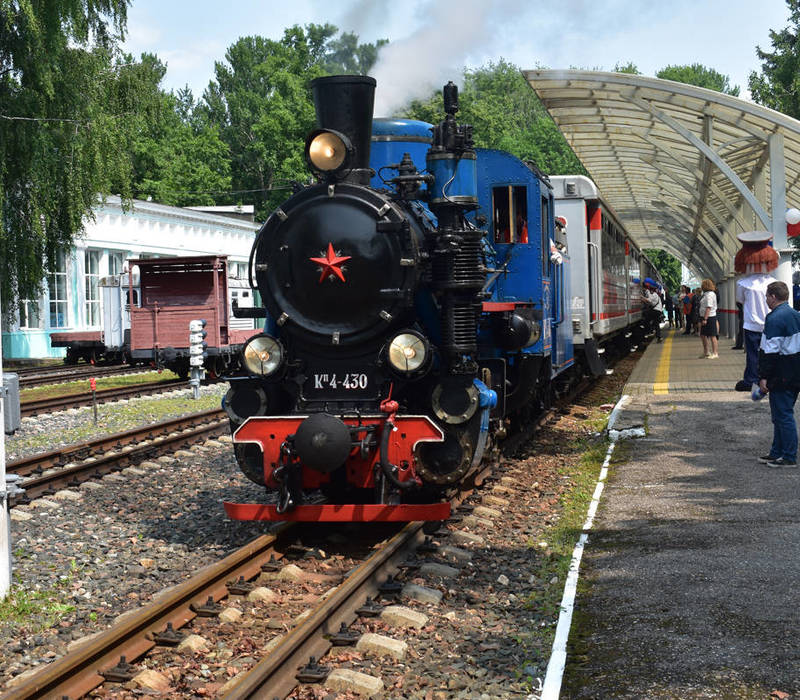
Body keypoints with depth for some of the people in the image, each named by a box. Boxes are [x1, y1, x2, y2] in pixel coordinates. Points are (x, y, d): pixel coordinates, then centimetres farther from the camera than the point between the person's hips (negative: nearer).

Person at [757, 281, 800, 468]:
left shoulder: (774, 319, -17)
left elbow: (770, 351, -21)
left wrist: (764, 377, -16)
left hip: (781, 377, -9)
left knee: (783, 416, -3)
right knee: (780, 415, 17)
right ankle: (777, 453, 25)